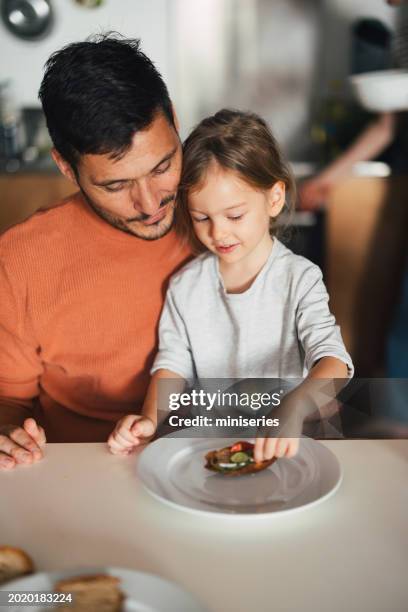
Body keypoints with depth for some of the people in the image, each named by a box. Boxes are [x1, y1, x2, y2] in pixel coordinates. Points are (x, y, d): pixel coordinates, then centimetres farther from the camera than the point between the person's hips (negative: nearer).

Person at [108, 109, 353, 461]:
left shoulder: (300, 279, -6)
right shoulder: (184, 286, 3)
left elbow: (333, 361, -16)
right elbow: (173, 364, 4)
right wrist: (151, 420, -15)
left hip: (285, 444, 0)